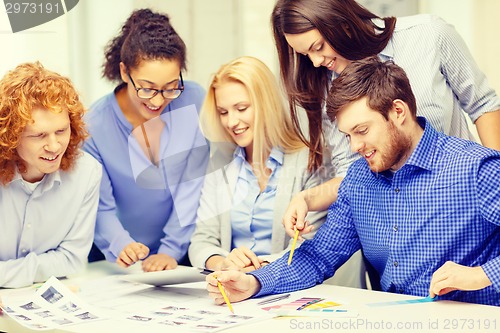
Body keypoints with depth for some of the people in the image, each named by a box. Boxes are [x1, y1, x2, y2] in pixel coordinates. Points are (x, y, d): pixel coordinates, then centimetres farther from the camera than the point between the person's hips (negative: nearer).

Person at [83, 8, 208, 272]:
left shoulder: (194, 101, -9)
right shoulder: (95, 127, -12)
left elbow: (194, 186, -8)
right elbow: (101, 208, -8)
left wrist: (172, 250, -15)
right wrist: (120, 246, -27)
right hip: (126, 262, 2)